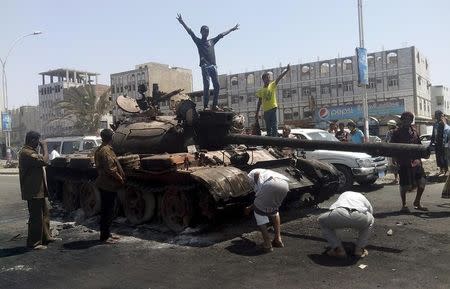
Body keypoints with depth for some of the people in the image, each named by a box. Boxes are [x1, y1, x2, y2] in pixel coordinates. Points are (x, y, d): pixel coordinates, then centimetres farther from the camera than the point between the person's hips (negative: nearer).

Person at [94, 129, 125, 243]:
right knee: (107, 211, -3)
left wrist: (119, 178, 19)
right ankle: (104, 236, 3)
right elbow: (110, 169, -22)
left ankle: (107, 233, 24)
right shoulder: (106, 150, -18)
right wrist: (121, 179, -9)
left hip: (104, 184, 10)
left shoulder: (99, 150, 13)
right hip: (108, 185, -10)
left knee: (106, 210, 16)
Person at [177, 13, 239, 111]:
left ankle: (214, 105, 1)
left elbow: (221, 35, 30)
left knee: (217, 86, -3)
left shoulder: (212, 41, 22)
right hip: (205, 66, -4)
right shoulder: (198, 41, 11)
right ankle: (205, 106, -10)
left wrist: (232, 29, 38)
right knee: (206, 86, -12)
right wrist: (182, 22, -7)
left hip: (213, 66, 5)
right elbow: (190, 32, 2)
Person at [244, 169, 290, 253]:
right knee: (273, 209, 32)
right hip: (285, 184, 7)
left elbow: (257, 174, 0)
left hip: (271, 183, -6)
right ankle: (278, 239, 26)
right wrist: (250, 207, 59)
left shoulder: (251, 174, 28)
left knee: (259, 211, 15)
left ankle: (267, 244, 11)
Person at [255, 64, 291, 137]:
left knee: (274, 125, -9)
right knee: (268, 127, 8)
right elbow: (259, 102, 15)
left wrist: (286, 70, -23)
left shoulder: (272, 85, 4)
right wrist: (257, 113, 13)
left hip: (273, 108, -3)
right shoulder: (261, 91, 11)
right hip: (265, 110, 3)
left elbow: (279, 78, -10)